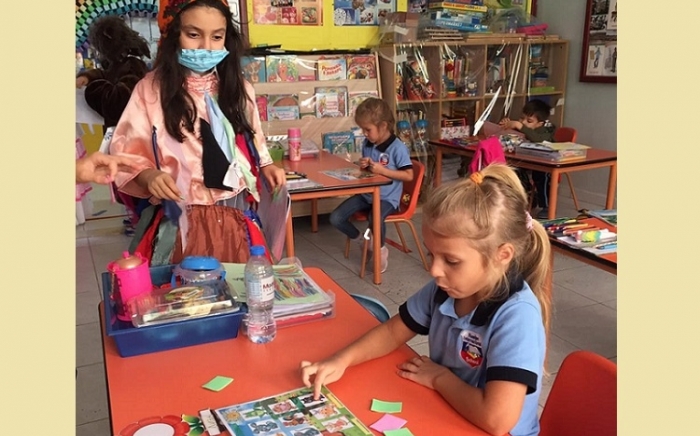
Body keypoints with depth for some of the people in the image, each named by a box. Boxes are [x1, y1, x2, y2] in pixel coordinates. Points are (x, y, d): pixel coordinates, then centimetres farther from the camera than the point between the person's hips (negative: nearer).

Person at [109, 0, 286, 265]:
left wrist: (266, 166, 0)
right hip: (180, 222, -3)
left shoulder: (239, 88, 7)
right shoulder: (151, 89, -6)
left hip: (236, 218, 3)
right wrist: (149, 175, -23)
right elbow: (126, 151, -4)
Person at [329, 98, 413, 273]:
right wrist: (363, 166, -6)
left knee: (375, 219, -38)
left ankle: (381, 249, -4)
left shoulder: (398, 147, -16)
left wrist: (383, 170, -24)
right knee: (336, 218, -8)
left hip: (387, 197, -7)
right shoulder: (367, 144, 5)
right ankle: (362, 240, 18)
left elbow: (408, 175, -16)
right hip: (366, 193, 7)